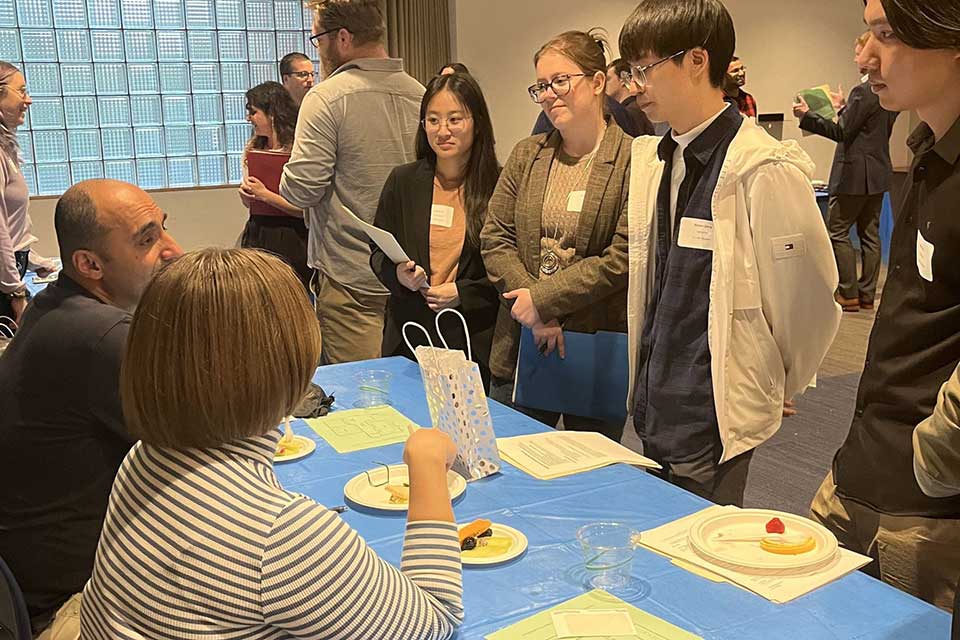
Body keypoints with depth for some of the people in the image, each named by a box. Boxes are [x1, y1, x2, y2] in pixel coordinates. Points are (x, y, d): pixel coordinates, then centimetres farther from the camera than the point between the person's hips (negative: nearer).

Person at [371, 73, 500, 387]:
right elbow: (378, 253, 9)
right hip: (408, 336, 3)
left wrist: (462, 293, -15)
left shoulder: (499, 186, -6)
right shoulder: (402, 181, 5)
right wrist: (398, 274, -12)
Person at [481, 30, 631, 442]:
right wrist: (536, 316, -9)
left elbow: (622, 259, -16)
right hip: (522, 346, 4)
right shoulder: (525, 155, 7)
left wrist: (542, 299, -13)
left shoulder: (633, 160, -10)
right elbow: (494, 239, 3)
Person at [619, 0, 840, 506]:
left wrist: (772, 387, 4)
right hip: (656, 408, 7)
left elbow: (811, 298, -11)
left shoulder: (765, 170, -18)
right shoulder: (652, 160, 6)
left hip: (713, 423, -7)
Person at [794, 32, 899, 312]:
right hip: (879, 172, 9)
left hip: (855, 174, -9)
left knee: (837, 232, 0)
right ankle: (867, 294, 17)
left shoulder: (864, 91, -18)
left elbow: (842, 133, -17)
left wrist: (807, 115, -12)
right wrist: (846, 108, 25)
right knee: (869, 233, 12)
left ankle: (849, 294, 1)